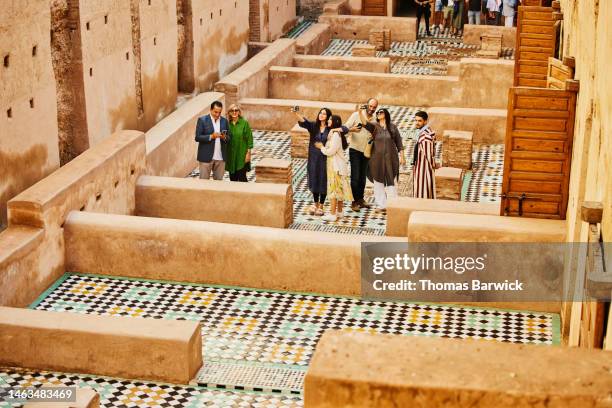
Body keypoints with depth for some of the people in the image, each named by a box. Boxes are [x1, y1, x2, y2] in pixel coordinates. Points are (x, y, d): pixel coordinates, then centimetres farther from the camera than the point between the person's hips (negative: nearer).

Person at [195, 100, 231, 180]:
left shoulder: (224, 121, 8)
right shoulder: (202, 120, -4)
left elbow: (229, 137, 10)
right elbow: (197, 137, -9)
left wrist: (224, 137, -13)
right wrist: (211, 136, -22)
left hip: (220, 157, 4)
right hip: (206, 157, -4)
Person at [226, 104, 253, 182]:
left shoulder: (244, 123, -7)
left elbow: (249, 138, -7)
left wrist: (248, 152, -10)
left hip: (242, 155, -4)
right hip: (231, 155, 4)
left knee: (242, 177, -8)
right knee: (233, 178, 8)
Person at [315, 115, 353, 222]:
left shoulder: (335, 135, -19)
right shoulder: (333, 133, 12)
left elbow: (331, 151, -20)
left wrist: (321, 147, -6)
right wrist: (323, 146, 6)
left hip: (336, 165, -10)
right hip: (336, 165, 10)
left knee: (333, 189, -6)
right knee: (339, 189, 14)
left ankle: (332, 214, -3)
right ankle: (339, 212, 21)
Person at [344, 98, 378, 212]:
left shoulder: (374, 120, 5)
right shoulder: (356, 115, -9)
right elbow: (345, 127, -11)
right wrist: (352, 129, -31)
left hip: (366, 151, 5)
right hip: (355, 150, -5)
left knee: (363, 177, 10)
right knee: (355, 177, -6)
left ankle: (360, 199, 20)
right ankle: (354, 202, -1)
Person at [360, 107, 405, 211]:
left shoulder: (393, 127, 3)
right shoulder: (374, 126, 2)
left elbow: (399, 143, 6)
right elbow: (365, 123, -19)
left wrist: (402, 157, 3)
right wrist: (361, 112, -35)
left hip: (390, 159, -1)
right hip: (377, 159, 1)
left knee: (391, 183, 1)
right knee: (378, 182, 6)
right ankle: (382, 205, 15)